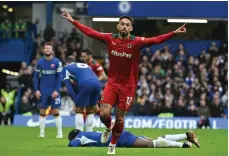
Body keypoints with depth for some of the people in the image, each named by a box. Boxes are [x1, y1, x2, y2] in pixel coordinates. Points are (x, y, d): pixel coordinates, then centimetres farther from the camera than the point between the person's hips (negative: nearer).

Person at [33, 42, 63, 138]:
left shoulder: (57, 62, -3)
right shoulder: (40, 62, 3)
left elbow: (59, 77, -4)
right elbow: (36, 77, 7)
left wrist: (56, 90, -11)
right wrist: (36, 90, -2)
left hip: (54, 91, -2)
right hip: (43, 91, 2)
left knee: (55, 112, -2)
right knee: (42, 112, 3)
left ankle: (60, 132, 4)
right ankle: (41, 132, 9)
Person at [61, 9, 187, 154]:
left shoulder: (137, 42, -14)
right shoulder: (110, 38, -7)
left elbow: (156, 40, -25)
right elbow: (90, 32, 1)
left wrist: (174, 33, -38)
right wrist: (72, 20, 1)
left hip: (128, 86, -1)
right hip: (112, 83, 1)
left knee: (119, 118, 6)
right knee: (104, 114, -9)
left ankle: (113, 144, 30)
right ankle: (108, 128, 29)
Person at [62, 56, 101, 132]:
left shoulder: (66, 68, 22)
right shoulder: (85, 65, 37)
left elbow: (69, 88, 12)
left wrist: (76, 102, 13)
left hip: (85, 84, -5)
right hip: (97, 83, 5)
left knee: (79, 110, 9)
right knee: (90, 110, 20)